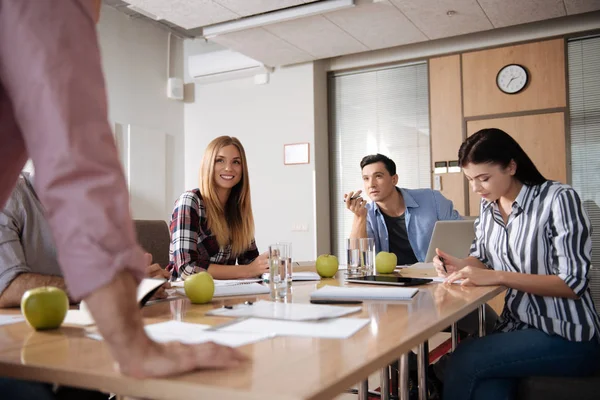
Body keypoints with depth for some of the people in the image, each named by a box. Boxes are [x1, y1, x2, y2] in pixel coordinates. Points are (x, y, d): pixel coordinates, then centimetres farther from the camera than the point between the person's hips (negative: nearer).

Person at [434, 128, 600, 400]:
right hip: (515, 326, 5)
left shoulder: (559, 199, -15)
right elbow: (483, 258, 16)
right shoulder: (489, 205, 4)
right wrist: (461, 265, -7)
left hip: (567, 336, -5)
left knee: (466, 359, -23)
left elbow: (574, 283, -17)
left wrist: (497, 276, -24)